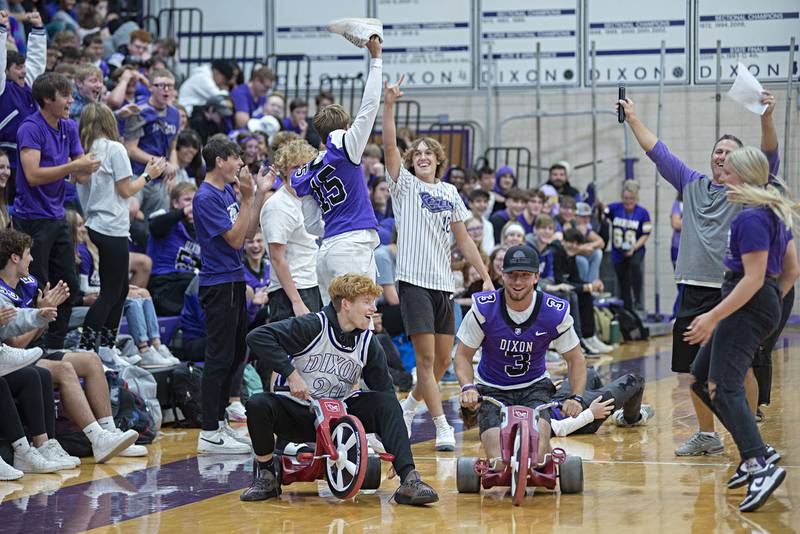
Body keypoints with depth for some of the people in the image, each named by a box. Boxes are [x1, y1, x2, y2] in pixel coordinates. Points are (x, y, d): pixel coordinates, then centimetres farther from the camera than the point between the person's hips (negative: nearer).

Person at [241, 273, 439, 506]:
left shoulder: (368, 342, 0)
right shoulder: (313, 327, -15)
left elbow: (384, 389, 4)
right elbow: (257, 337, -21)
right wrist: (291, 374, -28)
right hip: (297, 412, -3)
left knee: (387, 403, -20)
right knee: (258, 405, -33)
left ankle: (409, 479, -26)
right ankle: (265, 474, -10)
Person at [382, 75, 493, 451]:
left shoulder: (450, 193, 15)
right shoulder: (404, 185, 3)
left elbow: (463, 240, 18)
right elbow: (389, 145, -11)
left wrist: (486, 276, 13)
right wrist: (389, 105, -21)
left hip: (443, 283, 5)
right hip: (414, 279, -5)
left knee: (443, 359, 8)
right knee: (426, 356, -10)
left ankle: (409, 407, 30)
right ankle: (442, 426, -10)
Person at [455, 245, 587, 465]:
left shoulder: (555, 312, -13)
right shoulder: (483, 308, -15)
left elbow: (575, 359, 0)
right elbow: (463, 355, -5)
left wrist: (576, 397, -15)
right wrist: (467, 387, -25)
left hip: (534, 387, 1)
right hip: (491, 389, -1)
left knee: (539, 433, -30)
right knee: (498, 458, -20)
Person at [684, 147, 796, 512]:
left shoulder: (752, 218, -17)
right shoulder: (776, 213, 14)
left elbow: (753, 279, -22)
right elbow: (791, 270, 18)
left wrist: (714, 317, -23)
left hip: (748, 306, -11)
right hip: (765, 304, 11)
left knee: (724, 386, -18)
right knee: (701, 377, 17)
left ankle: (761, 465, -31)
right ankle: (756, 451, 15)